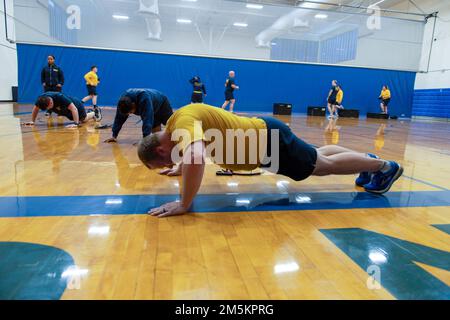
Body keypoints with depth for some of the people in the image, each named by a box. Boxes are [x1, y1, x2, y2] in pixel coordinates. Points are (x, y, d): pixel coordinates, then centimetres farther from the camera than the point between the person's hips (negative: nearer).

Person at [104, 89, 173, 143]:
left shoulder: (144, 99, -48)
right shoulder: (123, 101, -27)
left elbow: (147, 119, -51)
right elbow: (119, 118, -18)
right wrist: (114, 136, -18)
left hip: (162, 103, -5)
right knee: (156, 131, 2)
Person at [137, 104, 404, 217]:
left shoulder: (183, 122, -26)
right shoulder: (181, 121, 4)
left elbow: (196, 158, -47)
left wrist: (184, 204, -38)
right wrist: (181, 168, 21)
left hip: (270, 141, -9)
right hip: (264, 135, 9)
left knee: (328, 165, 7)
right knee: (319, 159, 25)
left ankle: (385, 166, 26)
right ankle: (369, 159, 43)